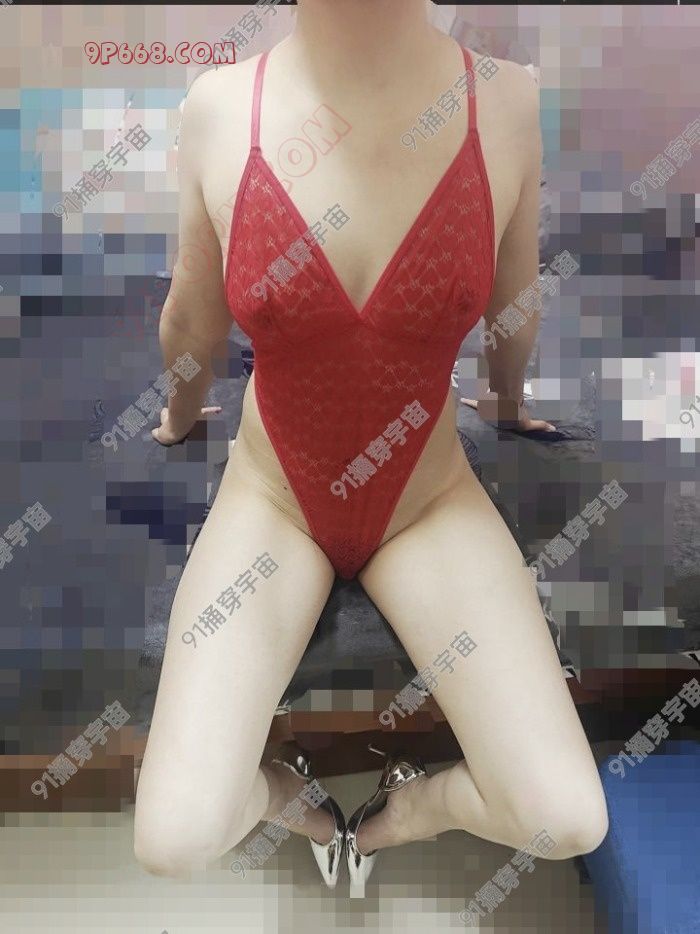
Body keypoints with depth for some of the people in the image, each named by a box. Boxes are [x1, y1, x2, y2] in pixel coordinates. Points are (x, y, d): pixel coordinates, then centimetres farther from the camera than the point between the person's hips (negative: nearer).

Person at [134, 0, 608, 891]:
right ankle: (278, 788, 23)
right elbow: (190, 322, 5)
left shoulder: (506, 102, -12)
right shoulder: (219, 108, -12)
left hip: (430, 504, 1)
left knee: (570, 821, -10)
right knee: (172, 840, -13)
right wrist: (182, 417, 22)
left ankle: (410, 807, 24)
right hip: (270, 501, 0)